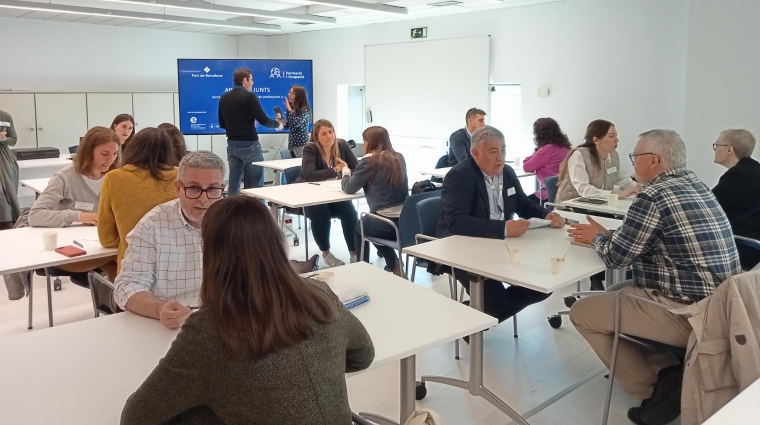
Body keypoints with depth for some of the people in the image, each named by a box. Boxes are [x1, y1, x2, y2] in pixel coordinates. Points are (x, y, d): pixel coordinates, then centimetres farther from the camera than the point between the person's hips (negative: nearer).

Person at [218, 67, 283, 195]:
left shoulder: (224, 98, 8)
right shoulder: (249, 96, -10)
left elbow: (222, 124, 15)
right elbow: (263, 120, -13)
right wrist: (277, 124, 5)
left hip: (232, 145, 6)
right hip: (249, 145, -6)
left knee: (234, 184, 8)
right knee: (256, 184, 0)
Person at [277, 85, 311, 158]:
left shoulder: (305, 109, -12)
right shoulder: (292, 109, 9)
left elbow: (296, 124, -25)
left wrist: (289, 109, -17)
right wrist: (284, 122, -3)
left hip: (302, 143, -7)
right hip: (292, 143, 7)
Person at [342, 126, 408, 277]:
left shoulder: (369, 160, -8)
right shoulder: (399, 158, 10)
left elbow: (349, 188, -2)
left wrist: (346, 171, 17)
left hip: (386, 223, -6)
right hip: (405, 220, 6)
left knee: (358, 228, 27)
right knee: (368, 224, 33)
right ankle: (394, 264, 22)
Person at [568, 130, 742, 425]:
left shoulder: (654, 195, -18)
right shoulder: (695, 186, 10)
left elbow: (616, 256, -11)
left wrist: (598, 237, 8)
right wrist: (605, 235, 15)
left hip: (688, 313, -10)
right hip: (717, 305, 10)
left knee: (582, 313, 2)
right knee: (617, 292, 26)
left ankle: (653, 390, 7)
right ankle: (668, 371, 15)